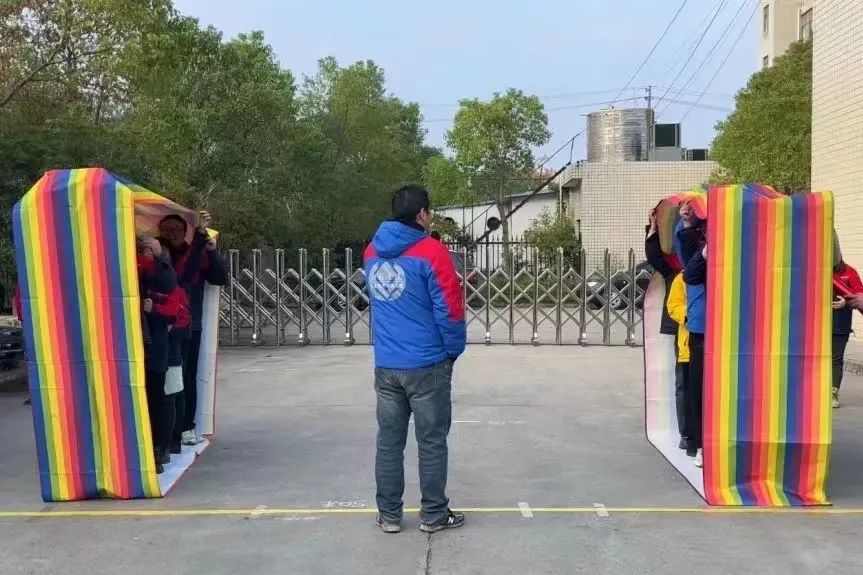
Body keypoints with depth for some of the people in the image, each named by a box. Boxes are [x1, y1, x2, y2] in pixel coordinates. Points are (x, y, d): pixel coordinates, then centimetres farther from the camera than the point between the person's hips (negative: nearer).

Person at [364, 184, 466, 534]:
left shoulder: (372, 252, 7)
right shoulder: (431, 252, -12)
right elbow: (450, 310, -12)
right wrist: (453, 351, 1)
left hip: (385, 366, 5)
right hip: (427, 365, -5)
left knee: (389, 441, 11)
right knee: (432, 443, 7)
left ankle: (389, 515, 20)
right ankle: (434, 515, 17)